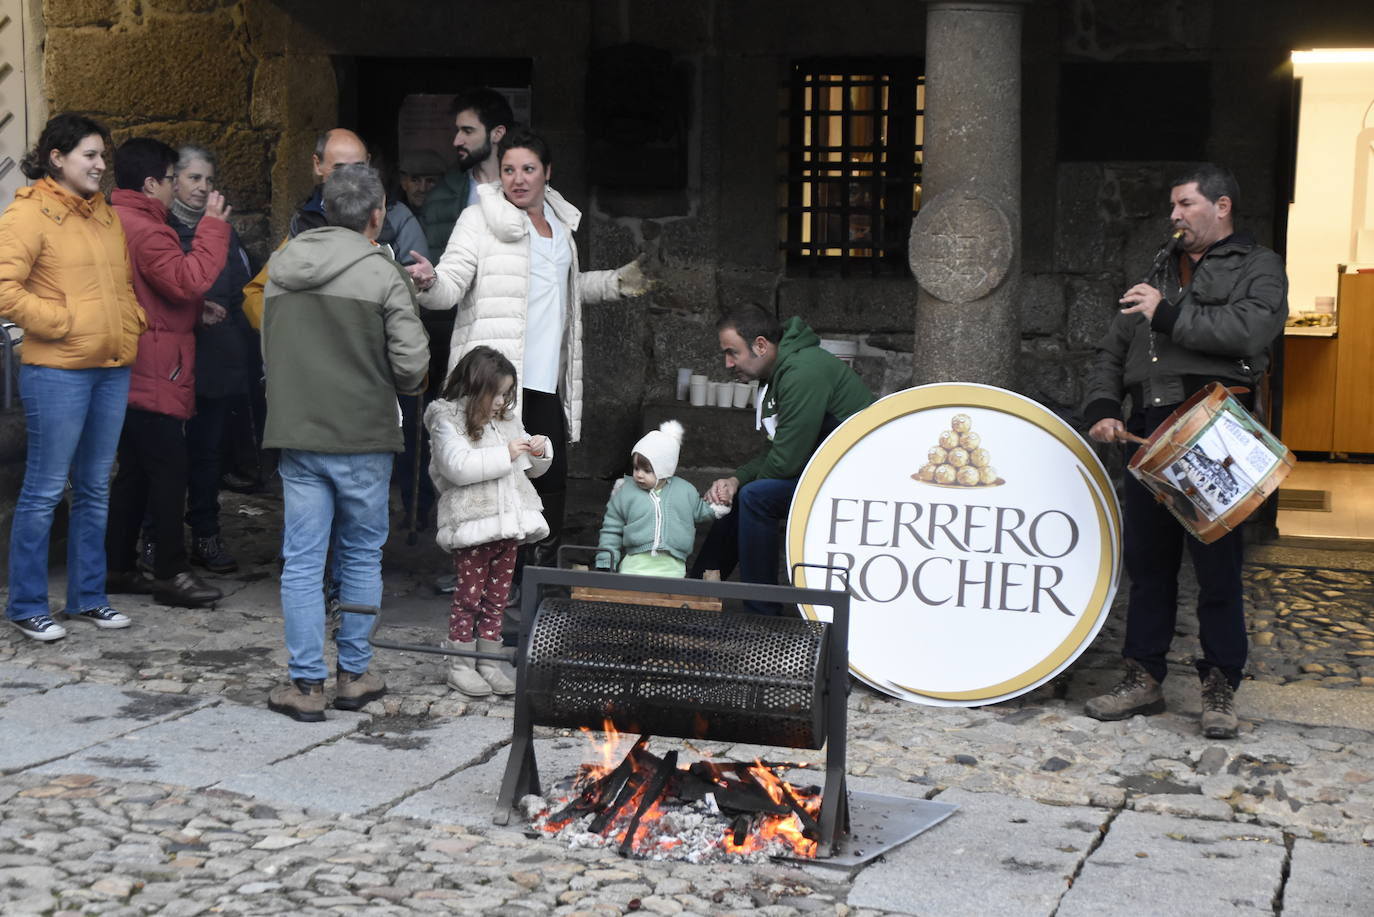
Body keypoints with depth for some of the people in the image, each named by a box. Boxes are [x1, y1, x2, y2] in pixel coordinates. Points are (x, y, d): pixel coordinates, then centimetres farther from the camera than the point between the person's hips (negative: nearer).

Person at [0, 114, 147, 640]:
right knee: (45, 489, -1)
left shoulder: (105, 215, 16)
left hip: (113, 369, 7)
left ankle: (88, 597, 23)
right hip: (57, 372, -7)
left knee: (95, 489, 13)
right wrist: (64, 324, -14)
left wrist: (133, 322, 9)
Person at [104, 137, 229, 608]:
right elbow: (188, 280, -26)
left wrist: (196, 308, 12)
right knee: (169, 469, -5)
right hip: (155, 375, -10)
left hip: (131, 372, 10)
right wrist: (212, 227, -17)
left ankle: (117, 566, 19)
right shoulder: (145, 230, -17)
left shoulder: (118, 222, 15)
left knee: (134, 471, 14)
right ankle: (171, 573, -1)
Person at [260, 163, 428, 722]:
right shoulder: (383, 275, -9)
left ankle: (305, 683, 7)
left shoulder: (281, 267, 6)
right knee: (361, 556, 12)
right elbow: (412, 363, -11)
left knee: (302, 560, 6)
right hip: (363, 437, -3)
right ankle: (354, 676, 18)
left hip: (295, 433, 3)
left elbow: (268, 350, 12)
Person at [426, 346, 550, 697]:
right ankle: (460, 665, 9)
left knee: (497, 597, 11)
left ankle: (489, 663, 19)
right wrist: (504, 454, -21)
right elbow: (457, 466, -22)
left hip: (508, 523, 7)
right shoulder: (448, 421, -6)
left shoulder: (507, 419, 14)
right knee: (468, 597, 0)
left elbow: (532, 469, 24)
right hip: (472, 525, -7)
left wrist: (540, 451, 1)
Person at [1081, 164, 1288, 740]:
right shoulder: (1160, 274, 26)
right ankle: (1143, 677, 14)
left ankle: (1220, 687, 4)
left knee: (1216, 563, -5)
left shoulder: (1257, 267, 7)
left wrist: (1169, 315, -10)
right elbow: (1113, 351, 22)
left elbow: (1253, 329, -14)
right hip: (1147, 432, 6)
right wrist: (1102, 409, 5)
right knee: (1147, 558, 7)